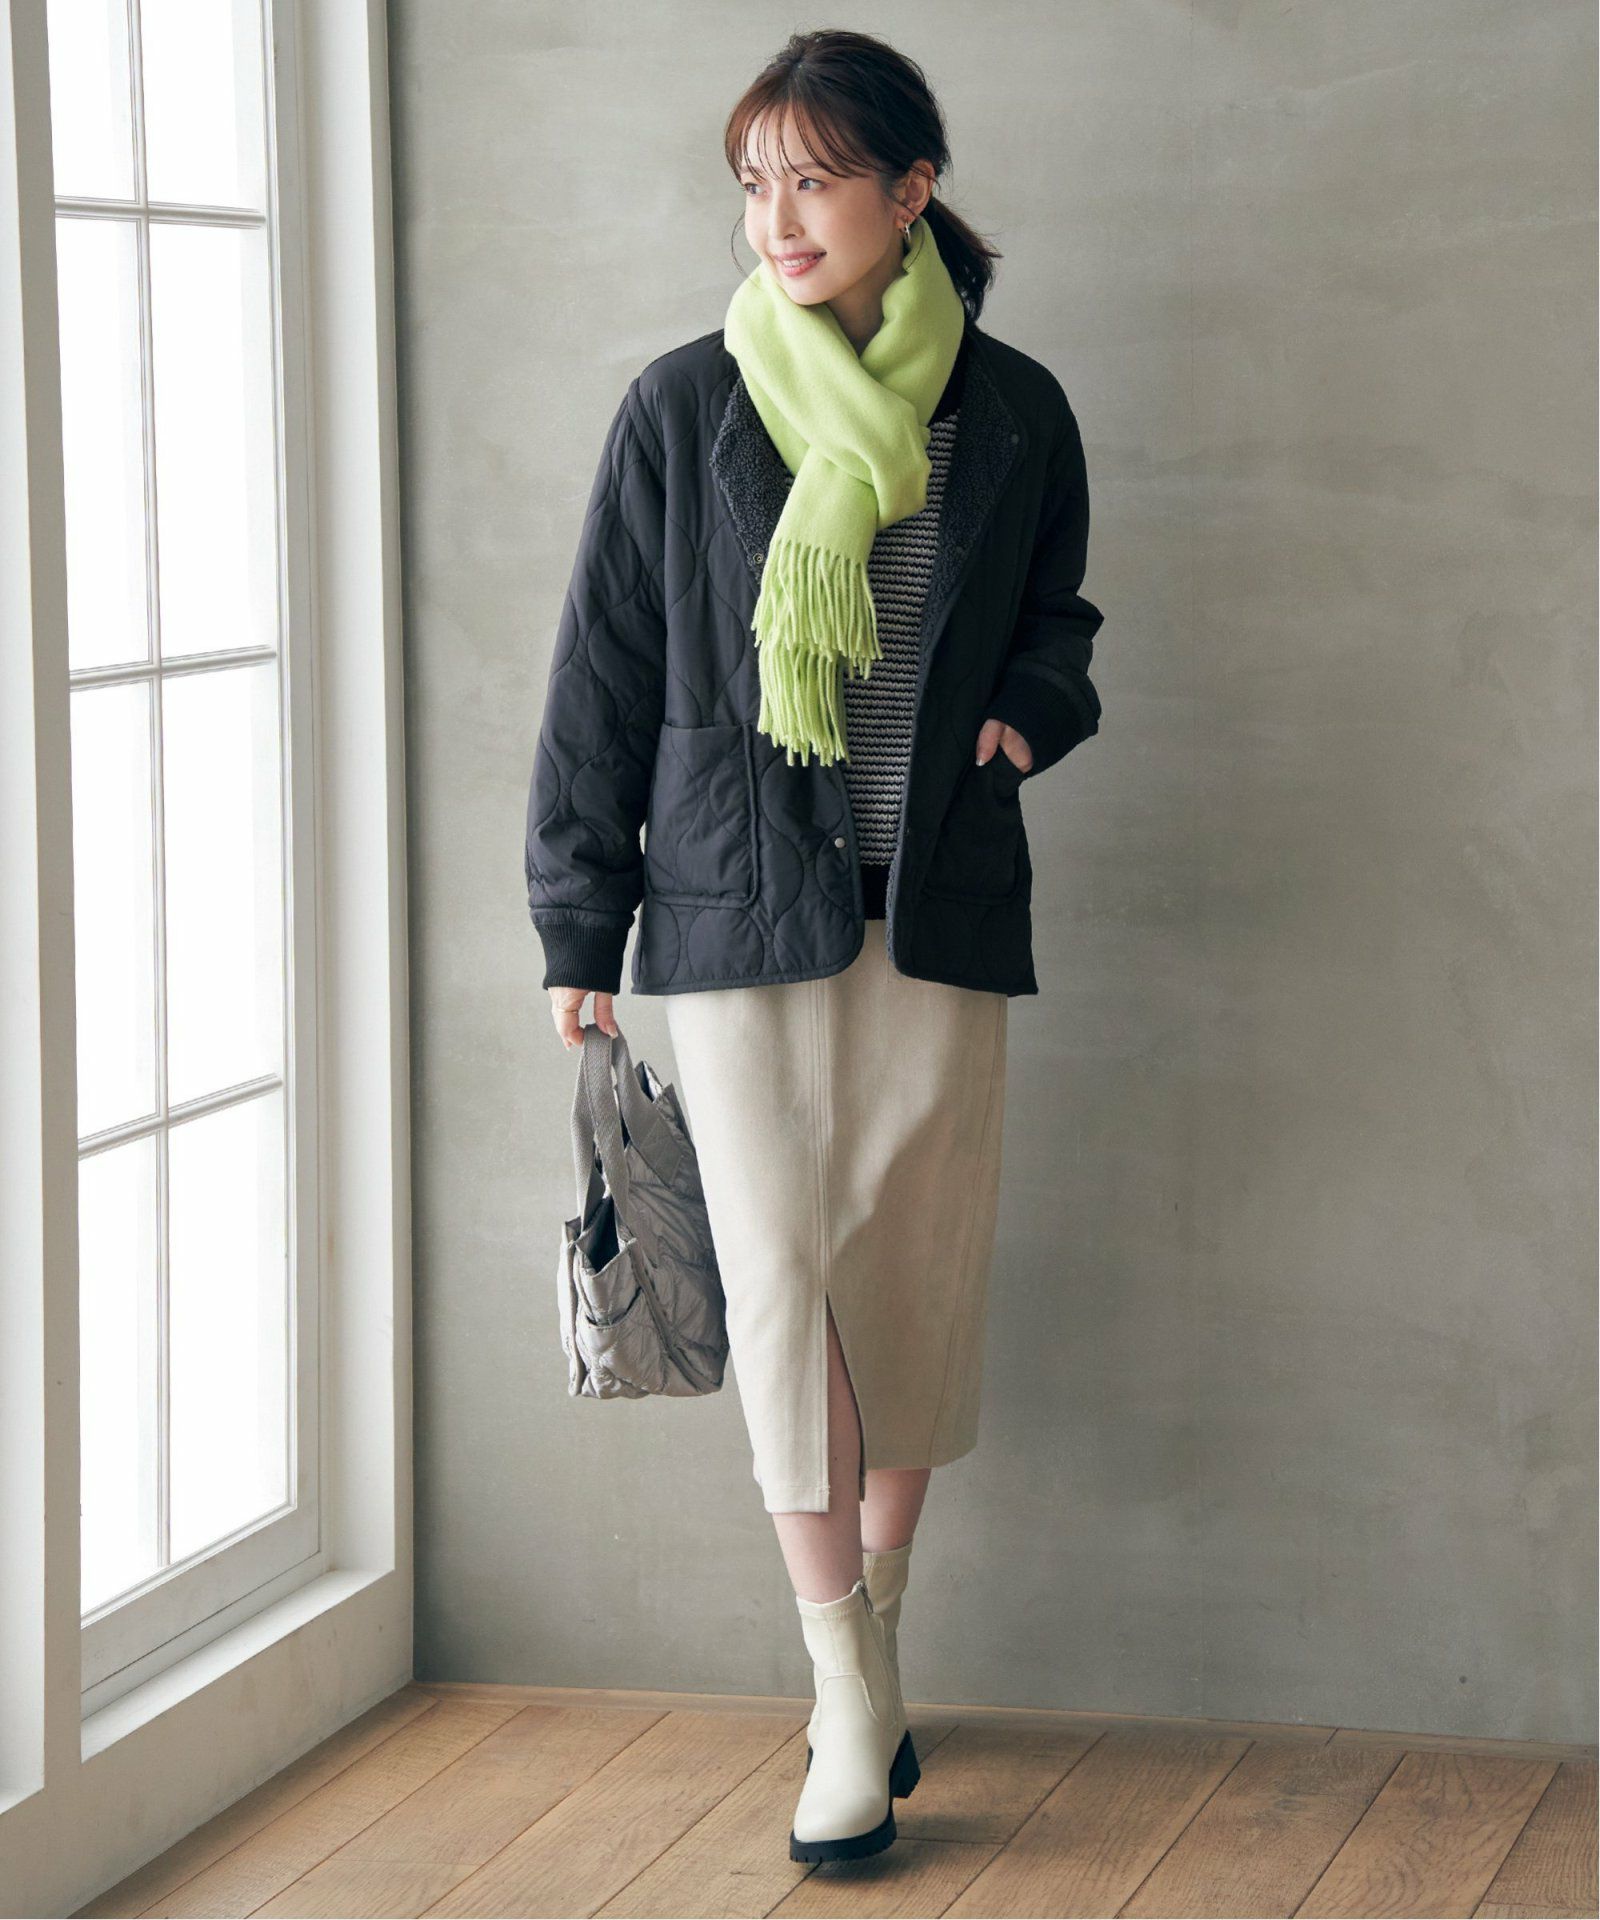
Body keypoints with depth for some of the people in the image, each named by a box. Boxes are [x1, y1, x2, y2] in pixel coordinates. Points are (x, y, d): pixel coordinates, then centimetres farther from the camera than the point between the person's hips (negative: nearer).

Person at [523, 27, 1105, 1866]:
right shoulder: (682, 410, -1)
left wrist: (1028, 710, -5)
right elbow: (603, 674, 3)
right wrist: (579, 925, 2)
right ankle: (852, 1692, 1)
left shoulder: (1012, 412, 3)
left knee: (916, 1279, 5)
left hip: (940, 906, 2)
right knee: (783, 1283, -5)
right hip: (740, 902, -1)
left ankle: (875, 1627, 24)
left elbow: (1058, 625, 18)